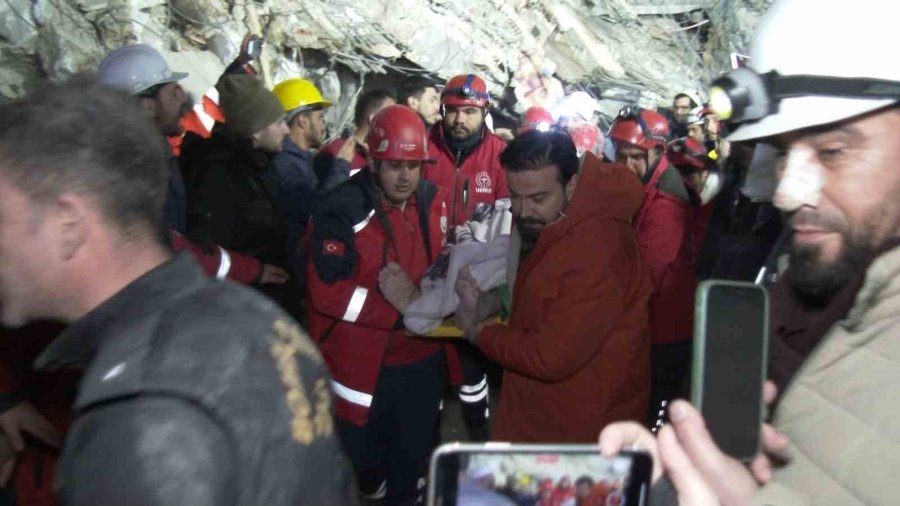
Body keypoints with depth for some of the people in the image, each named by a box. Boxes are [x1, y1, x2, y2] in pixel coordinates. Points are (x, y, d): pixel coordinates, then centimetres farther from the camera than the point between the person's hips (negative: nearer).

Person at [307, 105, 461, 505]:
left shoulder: (432, 200, 2)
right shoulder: (343, 210, -18)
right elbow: (328, 292, -23)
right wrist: (403, 307, -21)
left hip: (423, 360, 5)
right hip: (362, 366, -5)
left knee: (413, 467, 22)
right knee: (362, 467, 14)